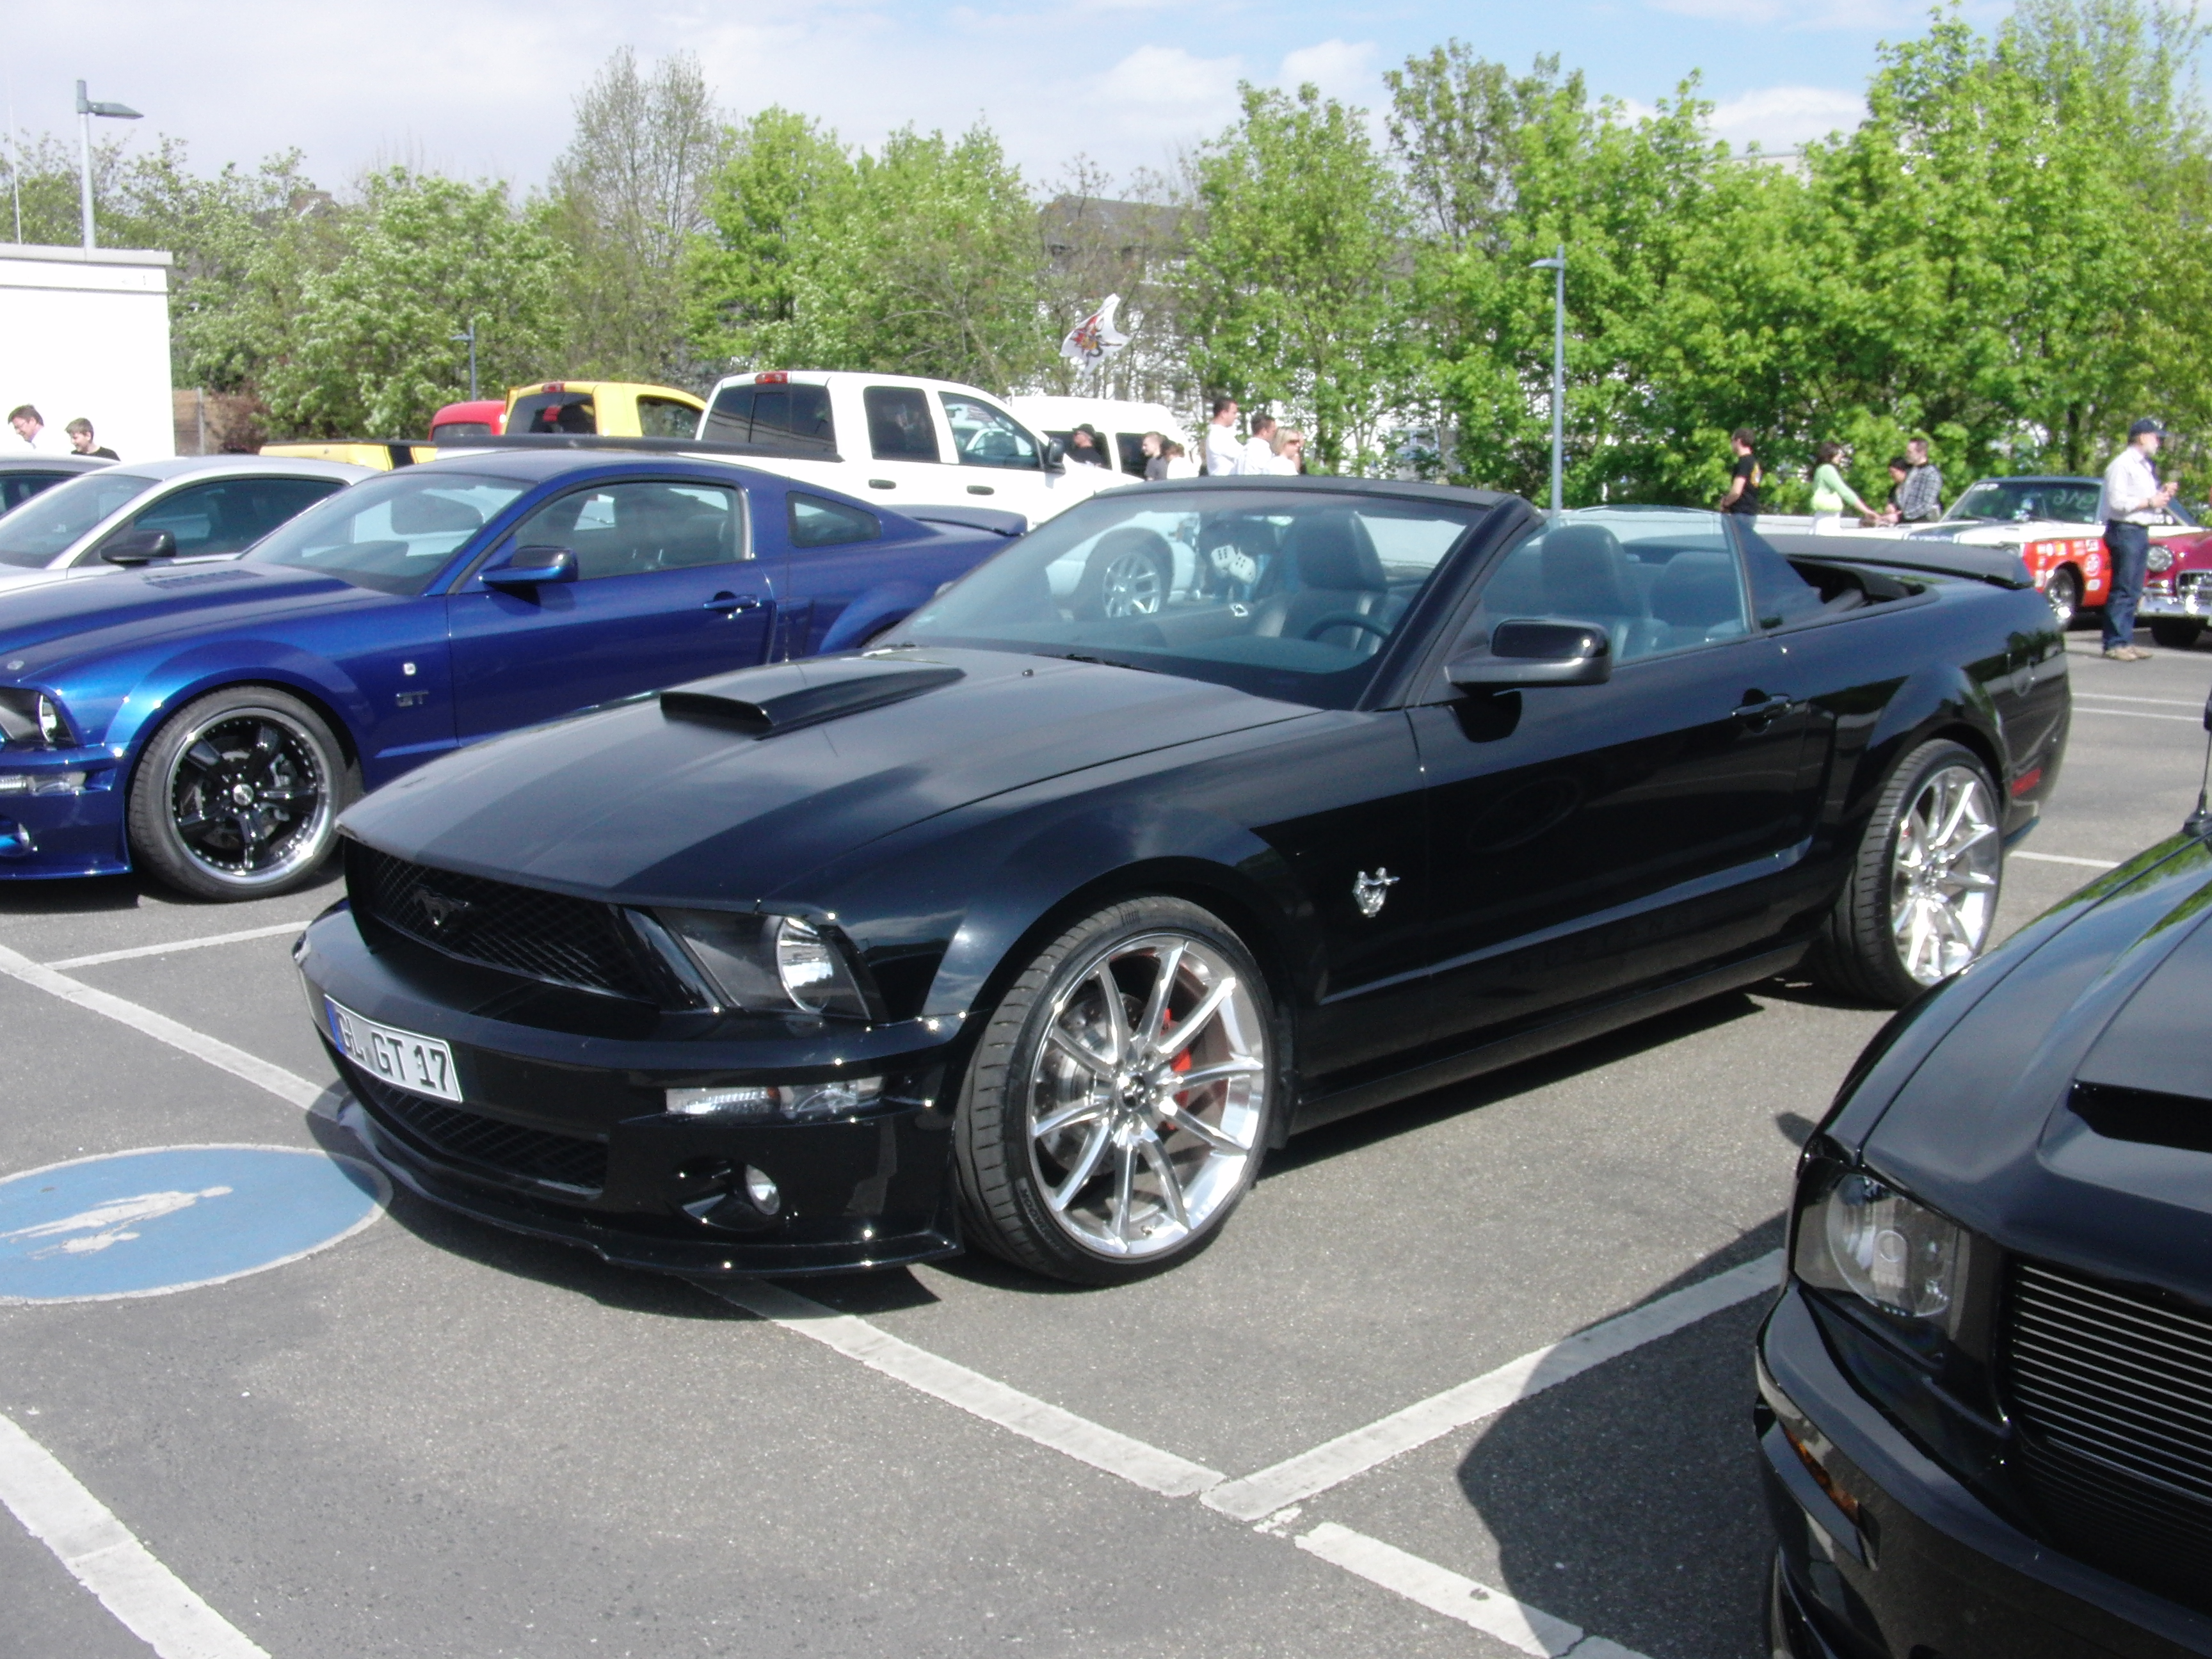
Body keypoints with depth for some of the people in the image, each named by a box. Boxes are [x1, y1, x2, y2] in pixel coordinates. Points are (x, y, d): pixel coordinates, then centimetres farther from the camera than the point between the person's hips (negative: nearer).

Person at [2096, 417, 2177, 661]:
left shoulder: (2145, 467, 19)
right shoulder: (2122, 465, -11)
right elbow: (2117, 503, -19)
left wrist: (2163, 494, 9)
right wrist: (2150, 502, -14)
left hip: (2141, 531, 9)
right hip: (2125, 531, -9)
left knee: (2134, 592, 10)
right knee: (2123, 590, -9)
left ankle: (2126, 641, 13)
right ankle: (2114, 643, -8)